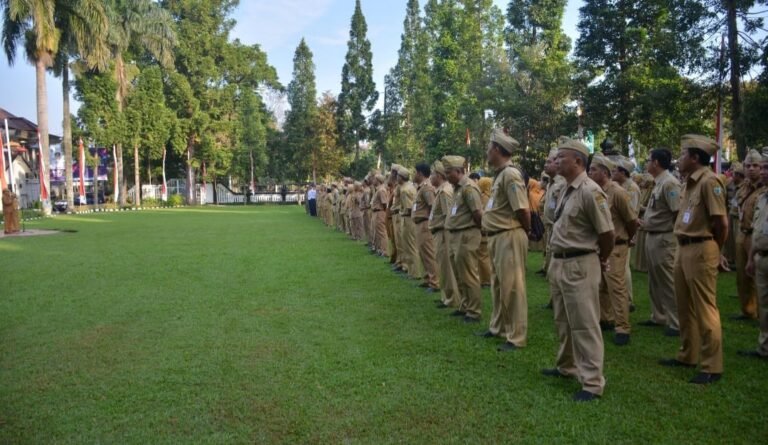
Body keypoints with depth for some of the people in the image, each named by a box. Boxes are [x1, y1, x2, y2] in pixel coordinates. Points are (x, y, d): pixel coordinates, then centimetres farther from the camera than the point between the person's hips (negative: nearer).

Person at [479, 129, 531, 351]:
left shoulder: (510, 174, -17)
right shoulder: (499, 174, 13)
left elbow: (524, 210, -21)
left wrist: (525, 231, -5)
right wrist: (493, 236, 13)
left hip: (509, 237, -10)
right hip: (497, 237, 10)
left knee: (512, 287, -2)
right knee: (498, 285, 19)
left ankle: (517, 337, 7)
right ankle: (498, 326, 34)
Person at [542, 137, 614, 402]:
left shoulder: (590, 191, -18)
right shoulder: (566, 190, 11)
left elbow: (606, 233, -16)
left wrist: (601, 261, -2)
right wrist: (556, 260, 17)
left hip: (579, 265, -9)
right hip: (558, 263, 9)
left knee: (585, 325, -3)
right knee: (563, 321, 20)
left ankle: (592, 383, 5)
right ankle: (567, 367, 37)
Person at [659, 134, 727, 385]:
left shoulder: (709, 182, -15)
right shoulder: (689, 182, 13)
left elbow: (721, 224, -14)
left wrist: (714, 252, 0)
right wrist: (685, 248, 11)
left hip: (701, 251, -9)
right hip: (683, 249, 9)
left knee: (705, 310, -2)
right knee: (685, 309, 17)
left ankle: (712, 367, 8)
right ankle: (688, 356, 31)